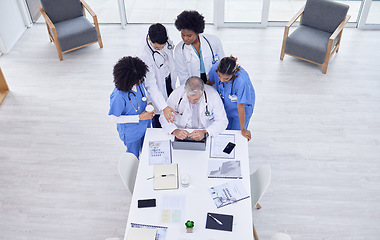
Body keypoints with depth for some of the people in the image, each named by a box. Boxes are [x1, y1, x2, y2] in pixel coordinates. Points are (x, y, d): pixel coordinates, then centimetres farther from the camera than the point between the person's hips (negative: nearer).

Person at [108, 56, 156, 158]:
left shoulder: (138, 82, -16)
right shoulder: (118, 96, -35)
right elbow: (116, 118, -22)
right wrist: (140, 117, -26)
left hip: (145, 126, 6)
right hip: (131, 133, -6)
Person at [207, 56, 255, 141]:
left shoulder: (241, 81, -41)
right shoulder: (215, 69, -31)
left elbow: (240, 106, -29)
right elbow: (210, 82, -5)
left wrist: (243, 129, -18)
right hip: (225, 105, 4)